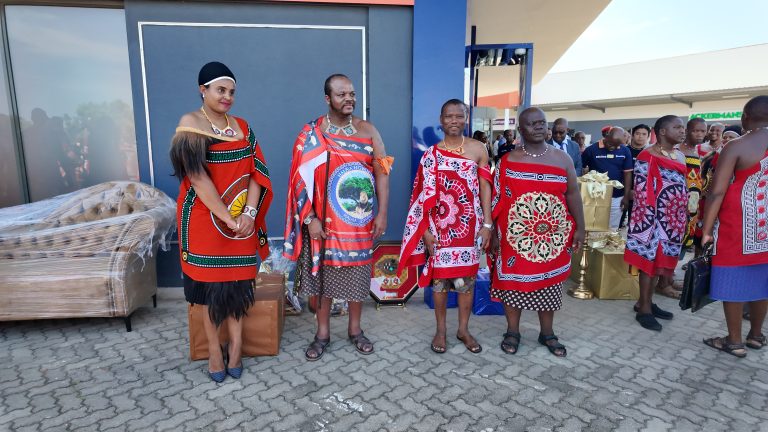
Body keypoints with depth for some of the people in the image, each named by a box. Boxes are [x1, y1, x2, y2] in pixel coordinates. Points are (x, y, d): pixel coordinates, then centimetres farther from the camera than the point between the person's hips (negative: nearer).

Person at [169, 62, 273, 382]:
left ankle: (235, 344, 22)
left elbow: (255, 171, 1)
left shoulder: (241, 126, 8)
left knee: (237, 280, 9)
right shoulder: (190, 123, -7)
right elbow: (197, 177, -16)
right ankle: (215, 348, 21)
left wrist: (249, 213, -12)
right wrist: (227, 218, -18)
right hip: (205, 218, -4)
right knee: (210, 282, 7)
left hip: (242, 219, 4)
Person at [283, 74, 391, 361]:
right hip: (323, 221, -1)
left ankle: (355, 329, 31)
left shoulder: (367, 130, 3)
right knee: (321, 273, 8)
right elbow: (302, 178, -6)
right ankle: (322, 332, 26)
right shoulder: (311, 132, -2)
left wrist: (382, 214, -6)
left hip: (359, 220, 2)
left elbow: (382, 173, 1)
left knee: (357, 274, 11)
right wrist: (310, 219, -14)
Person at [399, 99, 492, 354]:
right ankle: (440, 330, 24)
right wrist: (425, 229, -6)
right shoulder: (431, 154, 1)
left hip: (470, 226, 1)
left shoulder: (478, 149, 3)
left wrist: (487, 224, -3)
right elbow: (425, 195, -1)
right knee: (439, 277, 7)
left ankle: (463, 330, 27)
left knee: (466, 278, 9)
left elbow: (485, 189, 2)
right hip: (440, 227, 0)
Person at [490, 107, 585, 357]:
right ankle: (512, 331, 24)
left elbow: (572, 194, 7)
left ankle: (547, 333, 30)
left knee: (549, 283, 13)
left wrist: (580, 227, 4)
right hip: (515, 235, -2)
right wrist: (493, 231, -3)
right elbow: (498, 199, -1)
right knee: (513, 281, 7)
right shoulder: (509, 161, -2)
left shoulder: (562, 159, 4)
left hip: (553, 236, 2)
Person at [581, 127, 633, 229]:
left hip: (617, 198, 2)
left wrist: (626, 196, 0)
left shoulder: (625, 151, 0)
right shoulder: (591, 150, -8)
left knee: (612, 229, 12)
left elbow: (627, 173, 3)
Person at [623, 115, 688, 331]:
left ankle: (646, 301, 23)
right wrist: (649, 220, -18)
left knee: (661, 259, 12)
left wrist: (684, 215, 17)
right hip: (654, 217, -8)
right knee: (649, 258, -3)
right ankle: (644, 308, 6)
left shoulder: (680, 156, 14)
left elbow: (682, 188, 19)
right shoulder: (648, 157, -12)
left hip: (674, 218, 8)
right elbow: (642, 190, -15)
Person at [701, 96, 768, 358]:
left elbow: (717, 192, -17)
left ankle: (734, 341, 12)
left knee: (734, 280, 3)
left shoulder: (736, 146, -13)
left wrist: (706, 230, -11)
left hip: (739, 224, -6)